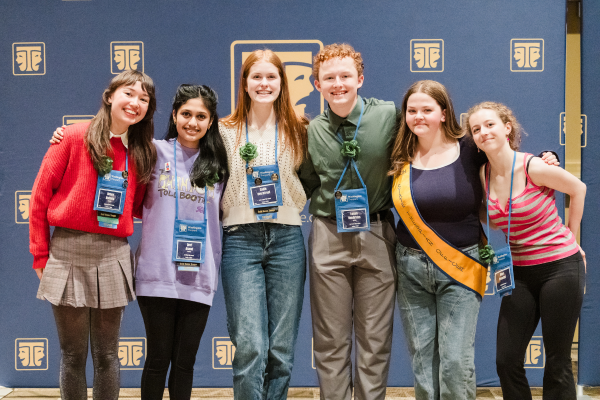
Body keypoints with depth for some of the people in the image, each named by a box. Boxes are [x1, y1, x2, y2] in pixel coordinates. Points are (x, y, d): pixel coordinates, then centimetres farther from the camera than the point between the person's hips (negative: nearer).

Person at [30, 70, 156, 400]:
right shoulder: (75, 137, -1)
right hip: (68, 252, -3)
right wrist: (40, 255, -2)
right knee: (73, 355, 5)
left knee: (106, 355, 9)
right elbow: (41, 195, -1)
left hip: (113, 257, 3)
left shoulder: (143, 153, 10)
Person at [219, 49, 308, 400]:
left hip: (287, 238, 2)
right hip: (241, 239, -1)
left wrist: (293, 208, 0)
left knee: (282, 349, 4)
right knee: (250, 346, -10)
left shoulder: (297, 130, 10)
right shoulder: (226, 131, 6)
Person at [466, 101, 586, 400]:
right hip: (520, 272, 5)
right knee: (506, 361, 2)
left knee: (557, 364, 4)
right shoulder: (481, 177, -2)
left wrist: (570, 236, 7)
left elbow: (578, 189, 1)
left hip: (560, 267, -4)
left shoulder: (534, 168, -15)